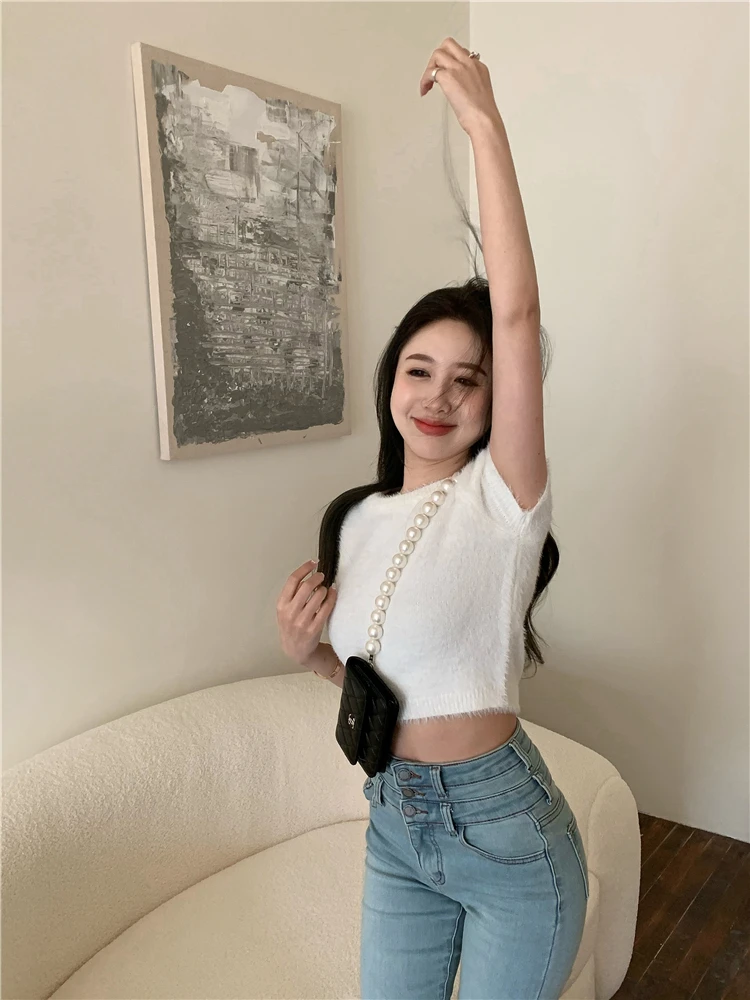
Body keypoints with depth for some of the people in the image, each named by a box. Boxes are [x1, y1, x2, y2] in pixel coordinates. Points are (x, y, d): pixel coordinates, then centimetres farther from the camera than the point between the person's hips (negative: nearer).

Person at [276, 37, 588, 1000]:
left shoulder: (501, 499, -16)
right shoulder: (355, 518, 0)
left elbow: (516, 308, -29)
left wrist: (485, 124, -25)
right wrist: (303, 646, -9)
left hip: (505, 834, -5)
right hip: (394, 829, 5)